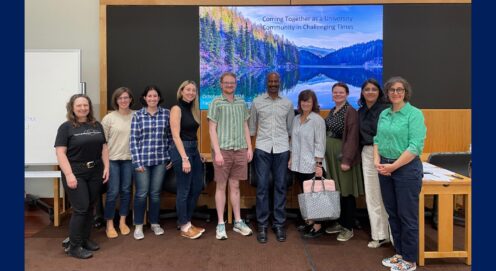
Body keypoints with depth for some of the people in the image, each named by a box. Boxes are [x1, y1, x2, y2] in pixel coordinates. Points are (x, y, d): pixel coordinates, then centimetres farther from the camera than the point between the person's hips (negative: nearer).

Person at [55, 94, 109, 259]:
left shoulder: (97, 125, 11)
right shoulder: (66, 127, -4)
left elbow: (104, 147, 13)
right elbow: (60, 153, -11)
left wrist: (106, 167, 3)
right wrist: (69, 174, -19)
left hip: (95, 173, 5)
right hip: (76, 173, -5)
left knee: (90, 208, 11)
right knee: (80, 209, -5)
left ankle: (85, 240, 26)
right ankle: (74, 247, 8)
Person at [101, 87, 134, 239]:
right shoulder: (109, 118, -4)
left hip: (129, 159, 2)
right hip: (112, 159, -2)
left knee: (126, 191, 11)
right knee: (113, 192, 1)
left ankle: (122, 222, 26)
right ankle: (109, 225, 16)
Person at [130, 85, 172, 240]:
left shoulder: (166, 114, 3)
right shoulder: (137, 115, 0)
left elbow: (170, 137, 8)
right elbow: (133, 140, -2)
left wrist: (171, 158, 4)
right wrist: (137, 161, -7)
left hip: (161, 159, 1)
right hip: (142, 159, -1)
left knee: (156, 193, 10)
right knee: (141, 193, 2)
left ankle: (155, 223, 26)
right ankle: (138, 226, 18)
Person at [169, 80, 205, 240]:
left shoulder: (193, 109, 14)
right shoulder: (176, 109, -8)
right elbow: (176, 136, -15)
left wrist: (197, 153, 13)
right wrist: (184, 158, -21)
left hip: (194, 150, 8)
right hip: (181, 150, -8)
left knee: (197, 188, 11)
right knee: (184, 190, 0)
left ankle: (187, 222, 24)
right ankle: (184, 228, 12)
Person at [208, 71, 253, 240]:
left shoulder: (241, 103, 12)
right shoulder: (216, 103, -1)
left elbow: (245, 127, 15)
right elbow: (212, 129, -5)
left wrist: (249, 148, 8)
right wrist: (217, 152, -12)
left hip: (240, 150, 4)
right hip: (223, 150, -3)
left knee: (235, 186, 11)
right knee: (221, 187, 4)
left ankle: (238, 222, 19)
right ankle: (221, 224, 12)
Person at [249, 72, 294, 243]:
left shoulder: (287, 103, 8)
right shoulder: (257, 102, 5)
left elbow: (290, 128, 13)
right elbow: (252, 127, 9)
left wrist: (293, 150, 11)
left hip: (282, 149, 1)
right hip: (262, 149, -1)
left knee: (280, 187, 5)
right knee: (262, 187, 0)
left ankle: (279, 224, 15)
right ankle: (262, 225, 10)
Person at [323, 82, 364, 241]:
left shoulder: (350, 112, -11)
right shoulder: (332, 111, 13)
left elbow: (352, 138, -17)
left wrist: (347, 159, -21)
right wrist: (323, 155, 11)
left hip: (343, 154, -8)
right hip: (330, 155, 8)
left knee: (346, 191, 0)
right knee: (335, 190, 13)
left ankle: (348, 227, 11)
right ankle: (339, 222, 27)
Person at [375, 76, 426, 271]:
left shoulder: (414, 114, -9)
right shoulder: (384, 114, 10)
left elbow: (415, 146, -16)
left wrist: (393, 166, -17)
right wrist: (377, 161, -4)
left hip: (406, 168, -6)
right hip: (385, 168, 6)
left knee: (407, 216, 3)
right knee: (392, 213, 14)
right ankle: (399, 253, 30)